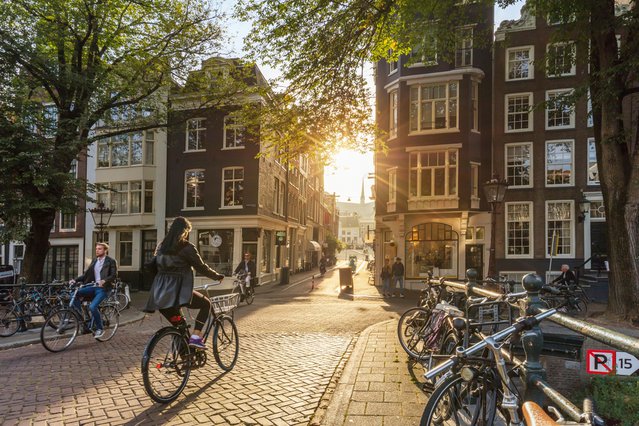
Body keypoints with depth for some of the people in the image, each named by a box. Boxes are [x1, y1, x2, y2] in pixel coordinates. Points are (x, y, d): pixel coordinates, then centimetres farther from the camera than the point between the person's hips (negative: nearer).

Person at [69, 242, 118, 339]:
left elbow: (114, 275, -13)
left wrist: (104, 281, -30)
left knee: (92, 307, -24)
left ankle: (100, 329, -3)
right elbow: (86, 274, 13)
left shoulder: (111, 261, -4)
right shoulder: (94, 261, 15)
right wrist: (75, 280, -2)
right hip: (94, 287, 6)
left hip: (103, 289, -6)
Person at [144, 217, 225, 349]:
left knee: (179, 326, 20)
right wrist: (217, 276, 12)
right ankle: (195, 337, -2)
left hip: (160, 294, 7)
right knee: (206, 304, 13)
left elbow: (152, 266, 20)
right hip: (178, 291, -7)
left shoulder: (161, 245, 13)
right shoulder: (187, 247, -7)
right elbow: (201, 267, -3)